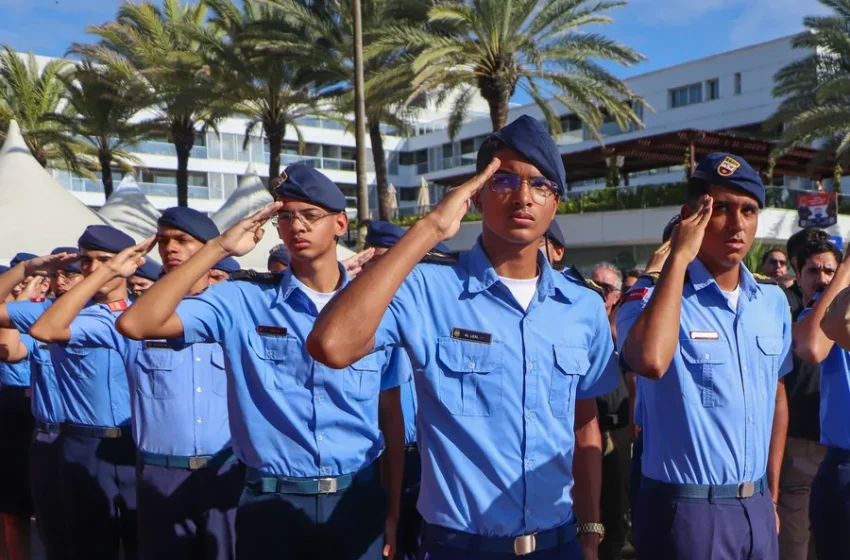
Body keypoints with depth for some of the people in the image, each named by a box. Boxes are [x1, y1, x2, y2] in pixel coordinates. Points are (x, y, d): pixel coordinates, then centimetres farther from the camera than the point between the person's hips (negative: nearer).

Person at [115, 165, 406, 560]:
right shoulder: (243, 300, -5)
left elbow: (391, 418, 3)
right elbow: (137, 324, -16)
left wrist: (393, 512, 4)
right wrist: (218, 248, -15)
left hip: (358, 500, 1)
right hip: (272, 503, -1)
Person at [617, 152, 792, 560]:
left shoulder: (774, 301, 5)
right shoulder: (654, 296, -13)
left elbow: (777, 397, 16)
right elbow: (650, 361, -36)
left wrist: (771, 495, 18)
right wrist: (679, 258, -25)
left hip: (756, 508, 6)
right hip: (685, 508, -5)